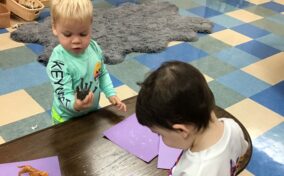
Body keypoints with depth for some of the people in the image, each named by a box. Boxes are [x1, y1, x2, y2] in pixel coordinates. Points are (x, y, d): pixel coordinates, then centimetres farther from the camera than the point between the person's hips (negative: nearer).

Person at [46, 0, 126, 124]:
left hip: (94, 111, 6)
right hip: (68, 118, -5)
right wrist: (75, 105, -50)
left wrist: (111, 94, -4)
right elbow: (64, 95, -31)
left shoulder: (94, 47, -12)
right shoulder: (58, 62, -30)